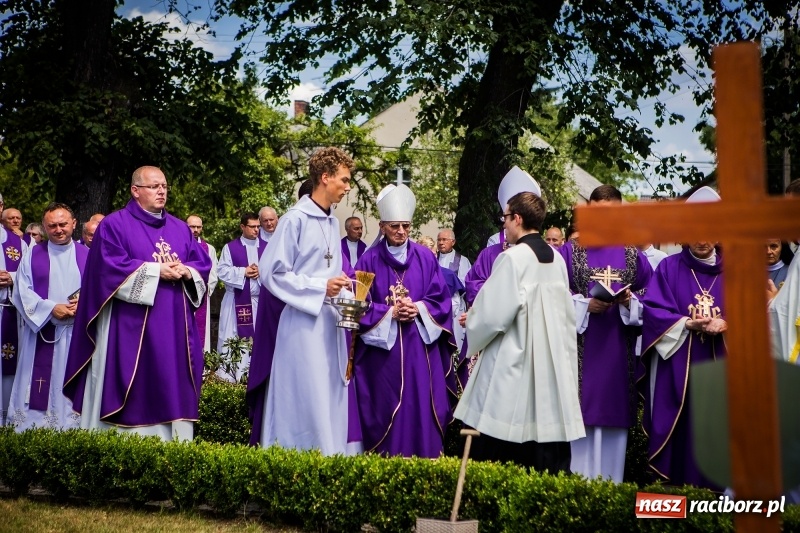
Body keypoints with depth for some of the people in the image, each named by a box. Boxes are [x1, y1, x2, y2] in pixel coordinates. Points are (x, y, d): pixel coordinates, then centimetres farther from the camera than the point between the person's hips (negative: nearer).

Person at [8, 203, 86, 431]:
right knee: (39, 389, -2)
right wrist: (51, 308, -14)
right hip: (41, 331, 0)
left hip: (78, 333, 1)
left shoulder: (87, 255, 9)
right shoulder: (33, 255, 8)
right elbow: (22, 292, 0)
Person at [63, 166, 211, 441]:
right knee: (134, 392, -5)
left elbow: (203, 263, 12)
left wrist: (186, 272, -11)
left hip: (175, 328, 5)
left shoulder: (180, 228, 18)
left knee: (174, 387, 4)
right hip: (132, 327, -5)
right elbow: (111, 267, -12)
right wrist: (157, 271, -14)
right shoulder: (114, 225, 1)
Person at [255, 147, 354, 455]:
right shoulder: (296, 219, -9)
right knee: (306, 402, -6)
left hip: (331, 322, 7)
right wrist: (320, 289, -17)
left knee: (331, 401, 9)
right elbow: (270, 272, -12)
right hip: (303, 322, -7)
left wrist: (345, 295, 3)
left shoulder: (333, 223, 13)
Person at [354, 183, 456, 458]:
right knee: (386, 407, 1)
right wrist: (390, 312, -15)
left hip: (420, 346, 1)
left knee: (421, 406, 0)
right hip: (382, 345, -1)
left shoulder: (425, 258, 5)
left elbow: (441, 298, 4)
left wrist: (418, 309, -13)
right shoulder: (370, 260, 1)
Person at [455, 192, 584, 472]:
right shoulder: (557, 259, 7)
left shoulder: (513, 258, -13)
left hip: (513, 364, -7)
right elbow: (566, 312, 14)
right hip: (552, 363, 7)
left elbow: (494, 313, -14)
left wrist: (472, 322, 6)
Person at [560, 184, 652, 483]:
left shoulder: (633, 256, 11)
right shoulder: (569, 252, 5)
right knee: (581, 417, -3)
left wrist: (630, 302, -11)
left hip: (619, 354, 2)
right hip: (581, 353, -2)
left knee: (615, 417, 4)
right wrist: (585, 305, -15)